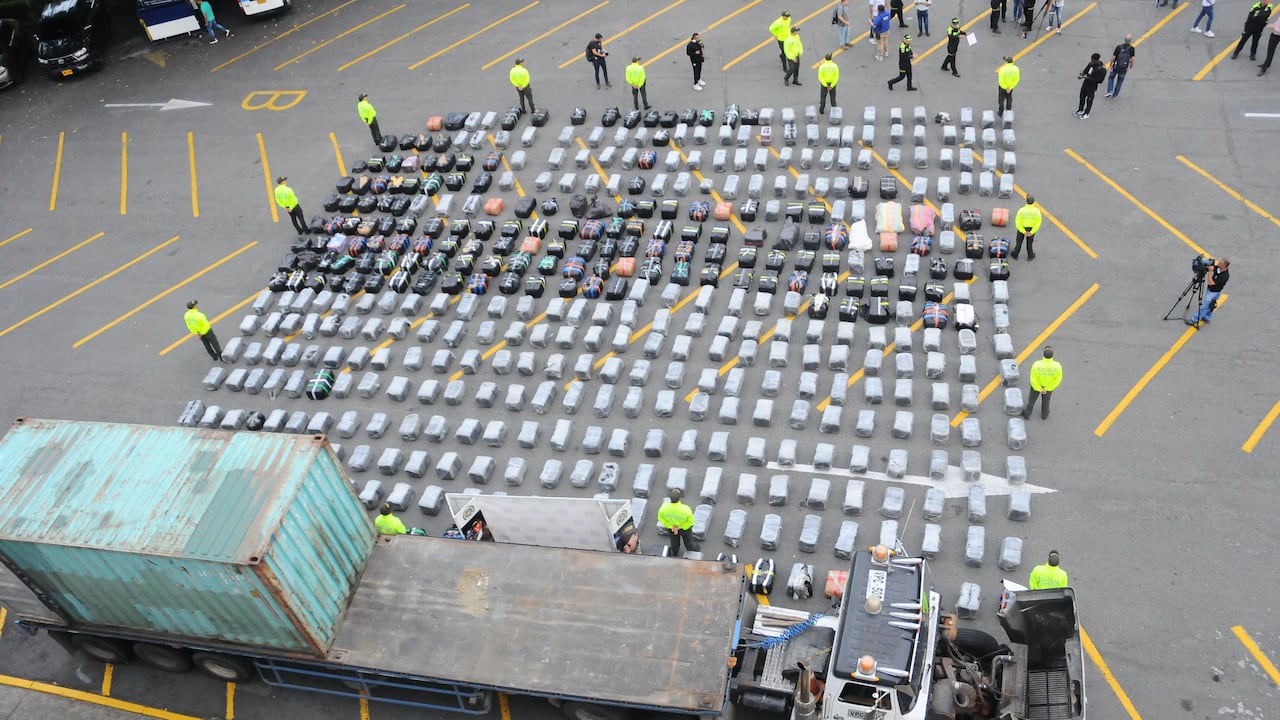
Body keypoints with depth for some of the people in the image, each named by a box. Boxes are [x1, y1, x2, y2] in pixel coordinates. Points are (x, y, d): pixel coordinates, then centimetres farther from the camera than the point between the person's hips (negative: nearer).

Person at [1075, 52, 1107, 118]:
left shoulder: (1102, 69, -27)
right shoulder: (1091, 64, -6)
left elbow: (1096, 80, -28)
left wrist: (1086, 77, -31)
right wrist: (1083, 73, -17)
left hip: (1092, 86, -7)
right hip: (1085, 83, 7)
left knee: (1089, 100, 9)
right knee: (1082, 97, 22)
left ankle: (1086, 114, 27)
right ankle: (1080, 110, 44)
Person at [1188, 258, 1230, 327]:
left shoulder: (1224, 276, -37)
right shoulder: (1218, 267, -15)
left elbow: (1210, 283, -35)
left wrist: (1210, 271, -35)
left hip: (1214, 292, -8)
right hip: (1210, 289, 8)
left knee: (1204, 306, 3)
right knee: (1209, 305, 24)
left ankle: (1194, 320, 13)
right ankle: (1207, 318, 42)